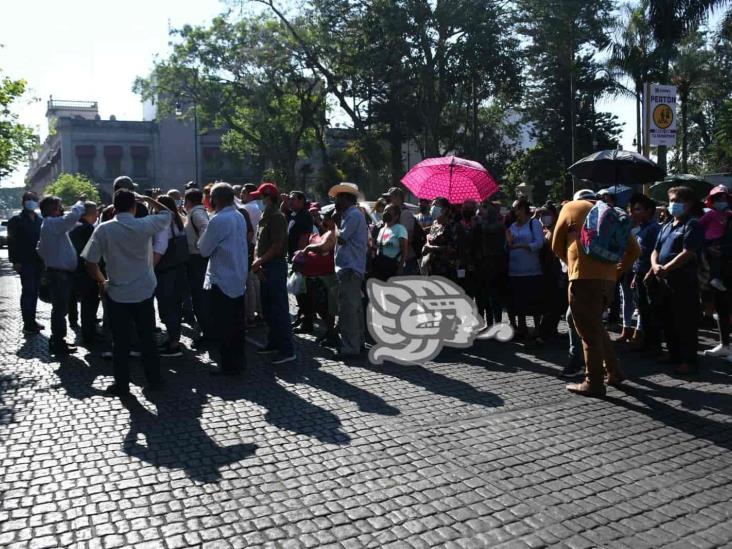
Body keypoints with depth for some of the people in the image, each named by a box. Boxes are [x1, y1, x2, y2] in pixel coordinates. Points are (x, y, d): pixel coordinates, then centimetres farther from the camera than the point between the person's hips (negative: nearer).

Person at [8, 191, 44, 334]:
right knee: (28, 291, -6)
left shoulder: (40, 220, 10)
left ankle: (32, 321, 20)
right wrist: (15, 261, -12)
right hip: (25, 261, -5)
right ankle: (28, 324, -2)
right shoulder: (16, 220, -3)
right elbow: (12, 242, -6)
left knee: (34, 291, 10)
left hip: (39, 261, 5)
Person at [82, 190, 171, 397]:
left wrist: (101, 281, 8)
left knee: (120, 342, 8)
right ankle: (154, 380, 21)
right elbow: (167, 213, 10)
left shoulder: (103, 229, -8)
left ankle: (121, 385, 16)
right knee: (147, 339, 12)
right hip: (144, 292, 1)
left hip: (117, 294, -1)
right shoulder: (145, 225, -9)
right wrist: (147, 199, 16)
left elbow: (90, 262, -8)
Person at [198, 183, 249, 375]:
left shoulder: (219, 220, -19)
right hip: (239, 279, 8)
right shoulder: (239, 216, 8)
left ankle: (228, 365, 7)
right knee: (237, 323, 15)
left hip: (222, 281, -8)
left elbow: (204, 249, -13)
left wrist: (204, 236, 5)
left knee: (224, 325, 0)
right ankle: (239, 359, 24)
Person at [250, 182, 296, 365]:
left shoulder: (277, 217, -14)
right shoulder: (264, 217, 15)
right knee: (268, 308, 17)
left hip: (275, 266, -10)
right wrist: (256, 262, -3)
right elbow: (259, 243, 13)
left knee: (279, 309, -8)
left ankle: (287, 350, -5)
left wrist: (259, 261, -13)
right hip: (265, 268, 10)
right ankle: (274, 342, 29)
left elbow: (277, 246, -20)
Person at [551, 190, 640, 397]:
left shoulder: (571, 207, 8)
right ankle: (613, 372, 25)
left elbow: (556, 245, 11)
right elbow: (634, 249, 17)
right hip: (608, 278, 6)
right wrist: (617, 270, 17)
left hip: (584, 278, -6)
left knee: (589, 331, -1)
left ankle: (594, 383, 4)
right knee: (596, 326, 22)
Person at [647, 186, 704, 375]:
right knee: (667, 321, 14)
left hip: (684, 282, -8)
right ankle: (674, 355, 26)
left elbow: (687, 253, -18)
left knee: (685, 323, -3)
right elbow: (656, 251, 16)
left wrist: (666, 268, -21)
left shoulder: (693, 225, -7)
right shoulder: (666, 227, 18)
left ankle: (689, 361, 3)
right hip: (664, 281, 8)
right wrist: (655, 266, -5)